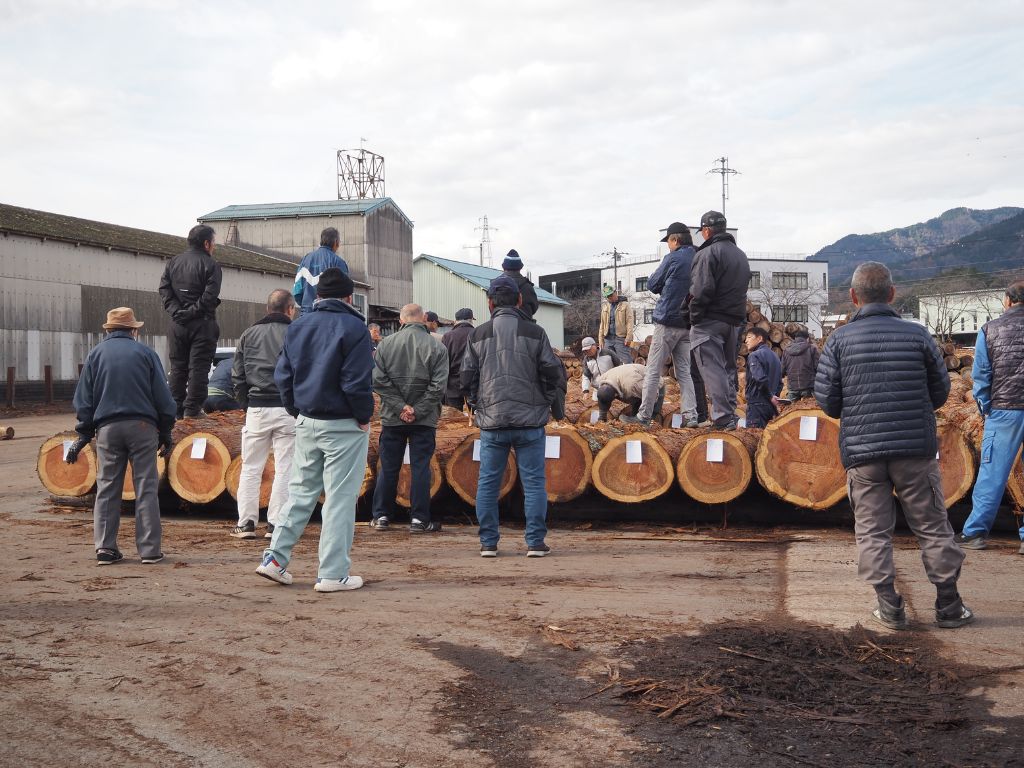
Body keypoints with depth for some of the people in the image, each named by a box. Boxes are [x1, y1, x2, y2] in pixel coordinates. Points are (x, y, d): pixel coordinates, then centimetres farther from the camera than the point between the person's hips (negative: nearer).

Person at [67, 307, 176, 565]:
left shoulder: (96, 354, 9)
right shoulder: (145, 353, 4)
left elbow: (83, 399, 7)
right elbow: (163, 396, 3)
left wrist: (83, 435, 11)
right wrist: (165, 432, 10)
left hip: (107, 428, 2)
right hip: (142, 426, -2)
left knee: (107, 490, 8)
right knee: (146, 489, 2)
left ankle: (105, 549, 5)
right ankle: (150, 549, 0)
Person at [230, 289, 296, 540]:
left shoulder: (249, 334, 8)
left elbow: (237, 375, 8)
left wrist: (246, 404, 15)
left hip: (257, 409, 2)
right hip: (288, 409, -2)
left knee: (250, 468, 10)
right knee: (285, 469, 3)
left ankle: (246, 523, 10)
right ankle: (276, 524, 3)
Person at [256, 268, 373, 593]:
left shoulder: (297, 327, 9)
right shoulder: (353, 328, -10)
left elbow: (282, 375, 8)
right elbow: (356, 381, -17)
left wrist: (297, 411, 13)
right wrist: (364, 416, -5)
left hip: (306, 423, 6)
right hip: (344, 426, -6)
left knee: (300, 492, 16)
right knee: (340, 498, 0)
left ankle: (275, 558, 12)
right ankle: (333, 574, 3)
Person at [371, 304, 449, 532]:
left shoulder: (386, 344, -2)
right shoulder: (437, 347, -6)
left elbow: (379, 381, -6)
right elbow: (438, 385, -11)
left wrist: (400, 407, -6)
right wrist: (417, 411, -8)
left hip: (392, 419, 2)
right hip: (424, 420, -1)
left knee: (388, 468, 10)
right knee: (421, 468, 4)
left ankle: (381, 516, 17)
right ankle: (419, 519, 6)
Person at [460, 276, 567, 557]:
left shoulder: (478, 335, 3)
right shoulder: (534, 332, -1)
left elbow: (467, 378, 5)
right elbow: (554, 373, -1)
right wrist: (553, 404, 15)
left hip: (492, 420, 1)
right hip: (530, 419, -1)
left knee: (488, 483, 9)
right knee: (534, 482, 4)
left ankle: (488, 543, 9)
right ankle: (535, 542, 3)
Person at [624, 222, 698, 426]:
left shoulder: (673, 259, -10)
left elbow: (652, 285, -2)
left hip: (668, 321, -6)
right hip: (688, 323, 6)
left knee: (653, 370, -1)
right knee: (683, 371, 10)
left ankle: (644, 415, 1)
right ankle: (690, 416, 2)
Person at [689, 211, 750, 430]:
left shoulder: (708, 253, -13)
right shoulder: (740, 254, 16)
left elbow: (701, 290, -19)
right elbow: (742, 287, 16)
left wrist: (695, 317, -10)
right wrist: (737, 316, 14)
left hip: (709, 321, -8)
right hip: (735, 320, 9)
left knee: (712, 369, -7)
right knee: (728, 367, 17)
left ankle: (723, 417, -12)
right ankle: (730, 415, 21)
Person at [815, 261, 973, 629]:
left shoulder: (840, 339, -4)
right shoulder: (917, 334, -2)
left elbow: (826, 399, -3)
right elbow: (940, 391, 5)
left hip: (861, 452, 0)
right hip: (916, 448, 1)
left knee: (873, 531, 9)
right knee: (932, 527, 12)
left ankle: (889, 606, 8)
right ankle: (949, 606, 18)